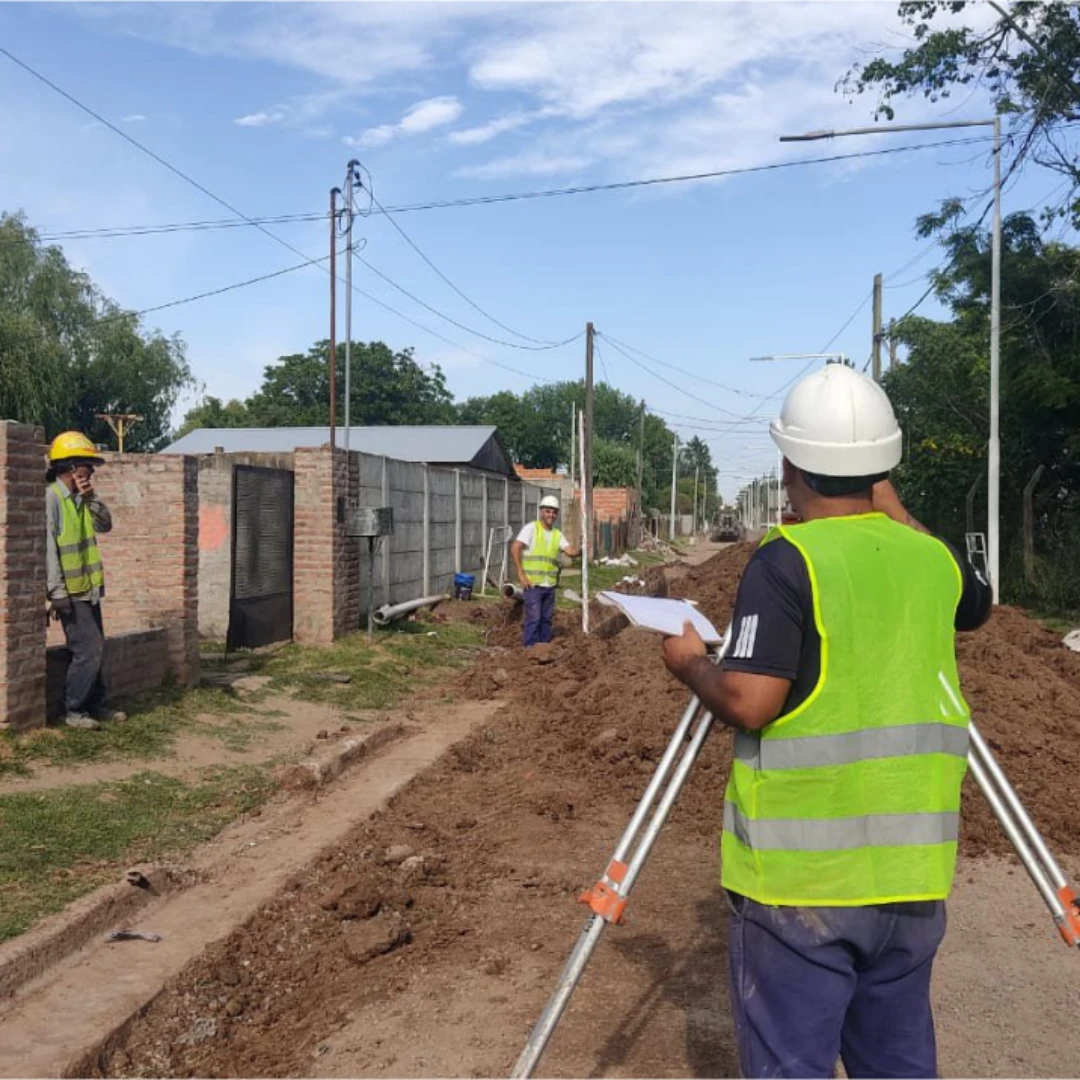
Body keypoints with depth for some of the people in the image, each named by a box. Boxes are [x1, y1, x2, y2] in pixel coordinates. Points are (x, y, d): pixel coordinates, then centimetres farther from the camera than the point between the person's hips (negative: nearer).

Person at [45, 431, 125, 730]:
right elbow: (48, 547, -19)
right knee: (88, 651, -9)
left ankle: (96, 705, 22)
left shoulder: (80, 498, 12)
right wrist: (57, 591, -21)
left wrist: (92, 499, -3)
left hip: (89, 589, 9)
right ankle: (73, 711, 1)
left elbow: (105, 525, 13)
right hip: (71, 591, -9)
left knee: (95, 650, 13)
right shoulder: (51, 497, -15)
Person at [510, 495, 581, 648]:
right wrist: (521, 574, -16)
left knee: (546, 619, 11)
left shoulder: (557, 534, 13)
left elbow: (571, 551, 1)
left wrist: (581, 550, -22)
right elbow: (515, 549, -12)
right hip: (533, 583, -6)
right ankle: (529, 649, 0)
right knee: (533, 618, -7)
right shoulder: (531, 528, -4)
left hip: (550, 585, 6)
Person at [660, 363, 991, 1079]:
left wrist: (691, 664, -1)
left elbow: (748, 703, -21)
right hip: (911, 872, 6)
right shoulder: (933, 560, 4)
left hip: (799, 874, -5)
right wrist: (897, 515, 26)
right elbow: (979, 605, 28)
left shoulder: (787, 561, -13)